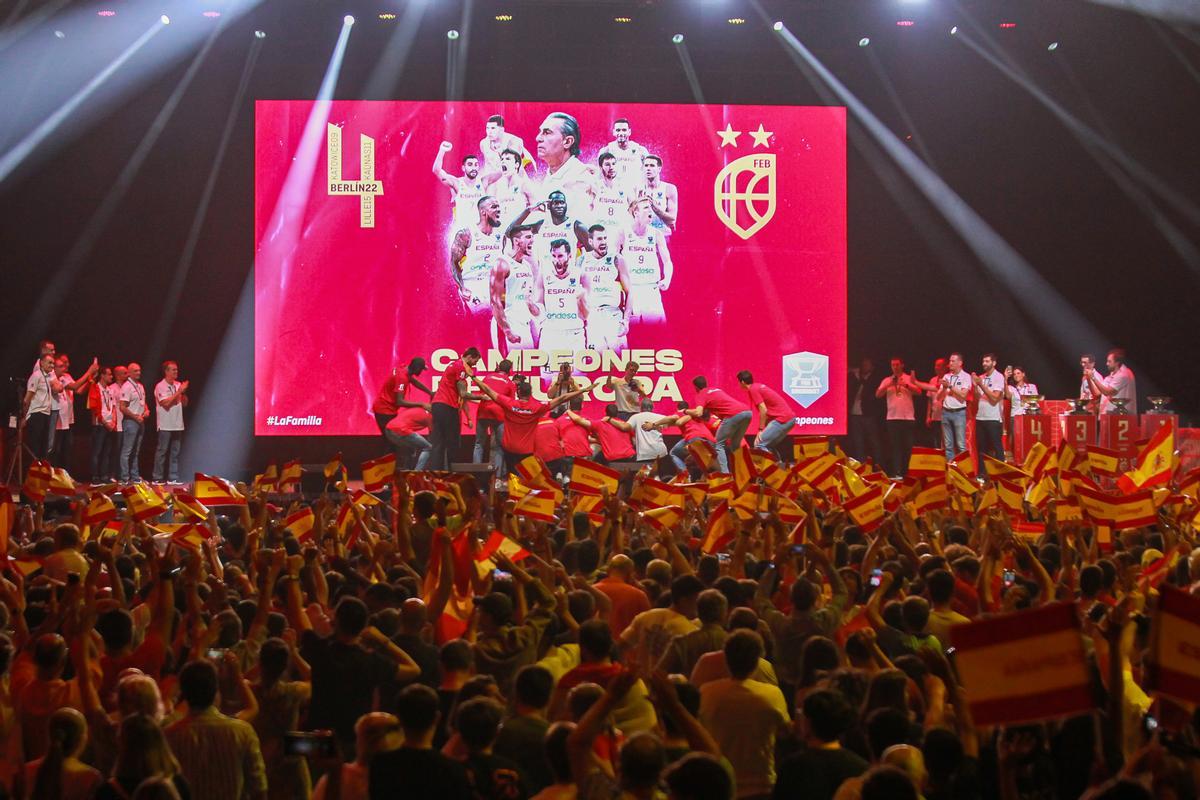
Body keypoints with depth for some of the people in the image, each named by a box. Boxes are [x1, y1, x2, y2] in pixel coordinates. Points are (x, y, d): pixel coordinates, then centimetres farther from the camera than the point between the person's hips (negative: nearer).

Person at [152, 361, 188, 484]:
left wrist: (183, 393, -4)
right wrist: (179, 391, -17)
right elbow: (165, 403, -19)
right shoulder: (160, 386, -7)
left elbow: (184, 403, 16)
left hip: (177, 425, 6)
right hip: (165, 426, -6)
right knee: (162, 451, -2)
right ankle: (158, 478, 2)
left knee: (175, 452, 7)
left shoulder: (178, 385, 12)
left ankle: (173, 477, 10)